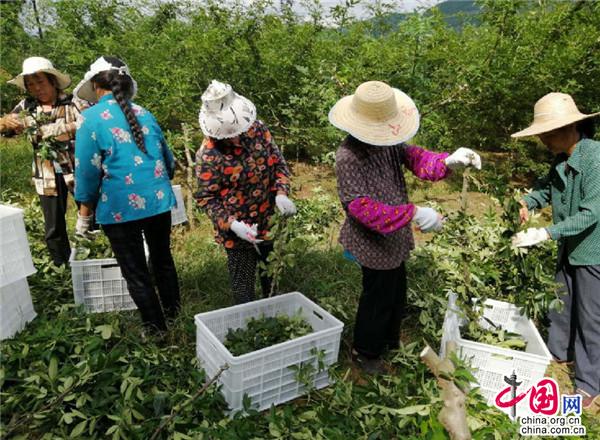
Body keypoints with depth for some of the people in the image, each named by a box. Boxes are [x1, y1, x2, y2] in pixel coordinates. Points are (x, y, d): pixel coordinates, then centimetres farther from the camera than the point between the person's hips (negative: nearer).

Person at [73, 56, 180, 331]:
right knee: (163, 260, 22)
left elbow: (87, 171, -9)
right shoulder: (143, 113, 8)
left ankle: (157, 329, 20)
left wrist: (84, 215, 1)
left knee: (135, 273, 10)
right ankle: (173, 316, 37)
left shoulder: (92, 118, -7)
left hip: (121, 207, -5)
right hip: (159, 200, 5)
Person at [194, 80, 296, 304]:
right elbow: (206, 198, -15)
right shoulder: (208, 156, -24)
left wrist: (281, 193, -18)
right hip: (238, 230, -5)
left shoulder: (258, 129, -10)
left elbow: (279, 163, -1)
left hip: (271, 221, 5)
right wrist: (232, 224, -27)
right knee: (243, 285, 13)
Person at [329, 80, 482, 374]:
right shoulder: (348, 158, -29)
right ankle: (365, 352, 37)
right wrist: (413, 213, -36)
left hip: (394, 240, 8)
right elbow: (361, 207, -33)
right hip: (374, 244, -8)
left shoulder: (386, 142, -5)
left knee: (396, 293, 25)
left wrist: (448, 161, -26)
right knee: (378, 298, 11)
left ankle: (390, 342, 50)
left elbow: (414, 157, -5)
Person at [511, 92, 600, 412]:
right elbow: (547, 186, 11)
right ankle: (558, 351, 45)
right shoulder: (561, 158, -1)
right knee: (561, 303, 23)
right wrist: (527, 202, -10)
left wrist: (545, 234, -34)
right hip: (569, 248, 8)